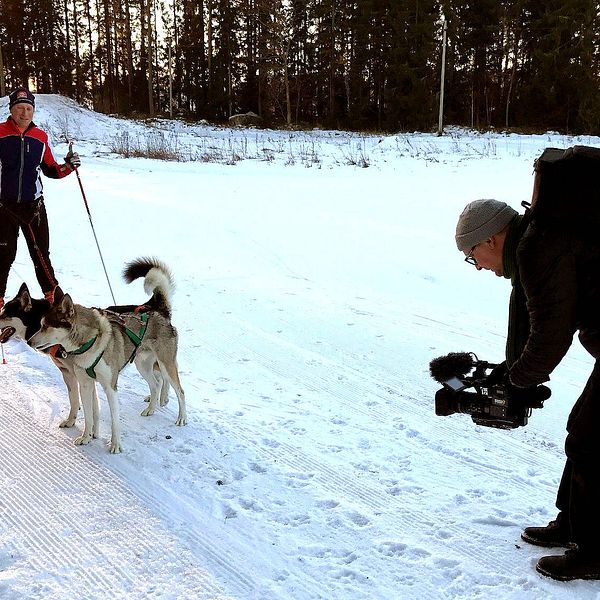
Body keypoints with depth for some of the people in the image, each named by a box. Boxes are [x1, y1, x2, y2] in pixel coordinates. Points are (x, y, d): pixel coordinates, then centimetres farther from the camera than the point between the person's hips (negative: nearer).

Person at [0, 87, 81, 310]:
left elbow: (50, 170, 13)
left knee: (41, 253, 6)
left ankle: (51, 295, 15)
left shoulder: (40, 137, 6)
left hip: (33, 205, 2)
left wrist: (67, 167, -4)